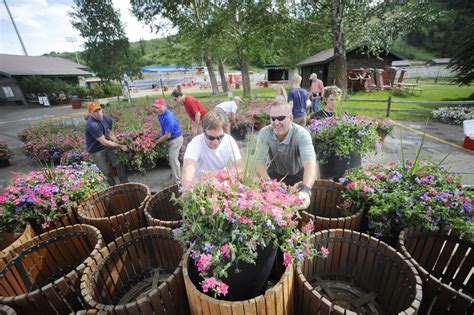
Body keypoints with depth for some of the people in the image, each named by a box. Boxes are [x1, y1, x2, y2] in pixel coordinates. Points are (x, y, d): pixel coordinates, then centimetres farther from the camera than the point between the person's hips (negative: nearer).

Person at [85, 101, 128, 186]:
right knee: (107, 173, 2)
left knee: (120, 164, 1)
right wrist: (120, 146, -21)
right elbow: (104, 142, -27)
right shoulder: (92, 125, -30)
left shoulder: (107, 118, -7)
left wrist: (120, 144, -8)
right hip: (96, 151, -6)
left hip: (107, 146, 6)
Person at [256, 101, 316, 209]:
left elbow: (310, 164, -42)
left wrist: (305, 190, -59)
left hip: (298, 176, -1)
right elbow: (260, 163, -25)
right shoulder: (264, 133, -22)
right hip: (274, 174, 1)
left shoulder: (302, 134, -29)